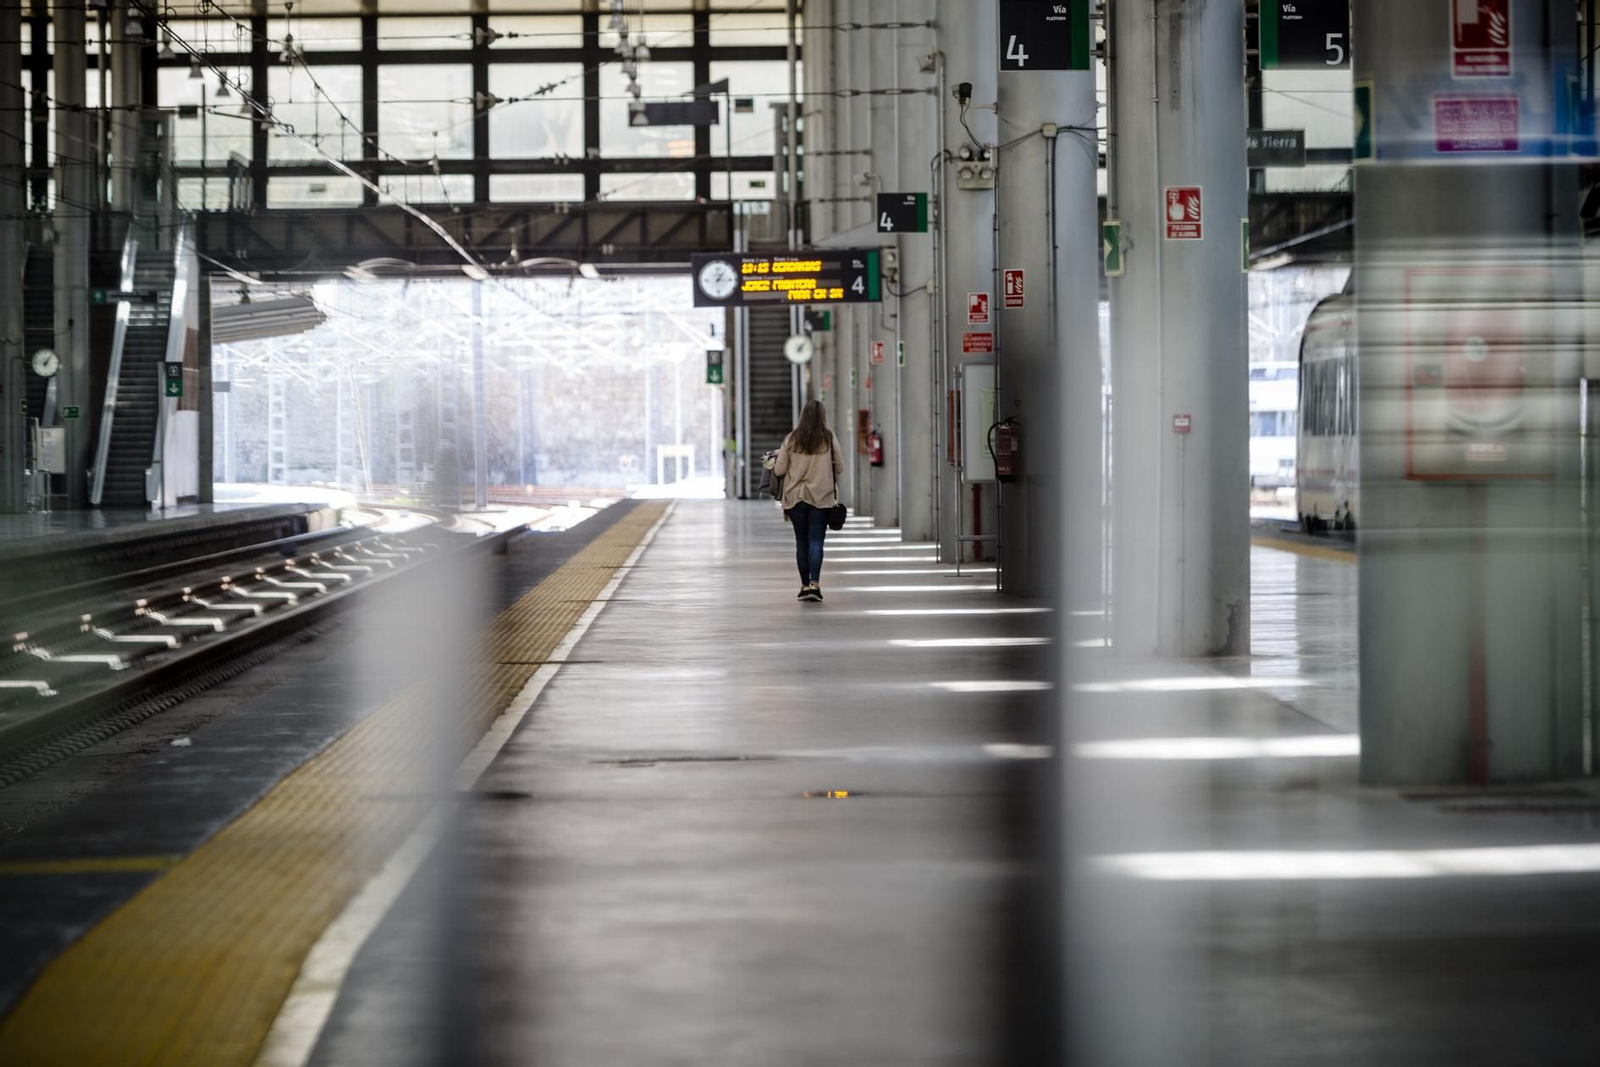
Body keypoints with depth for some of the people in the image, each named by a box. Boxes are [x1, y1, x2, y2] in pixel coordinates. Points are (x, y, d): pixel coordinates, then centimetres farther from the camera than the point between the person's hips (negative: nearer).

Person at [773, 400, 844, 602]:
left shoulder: (791, 439, -2)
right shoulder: (829, 438, -4)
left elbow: (779, 470, -1)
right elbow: (839, 467, 3)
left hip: (795, 496, 1)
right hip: (821, 497, -1)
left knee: (801, 542, 10)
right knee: (816, 541, -2)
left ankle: (805, 585, 12)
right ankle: (814, 583, -16)